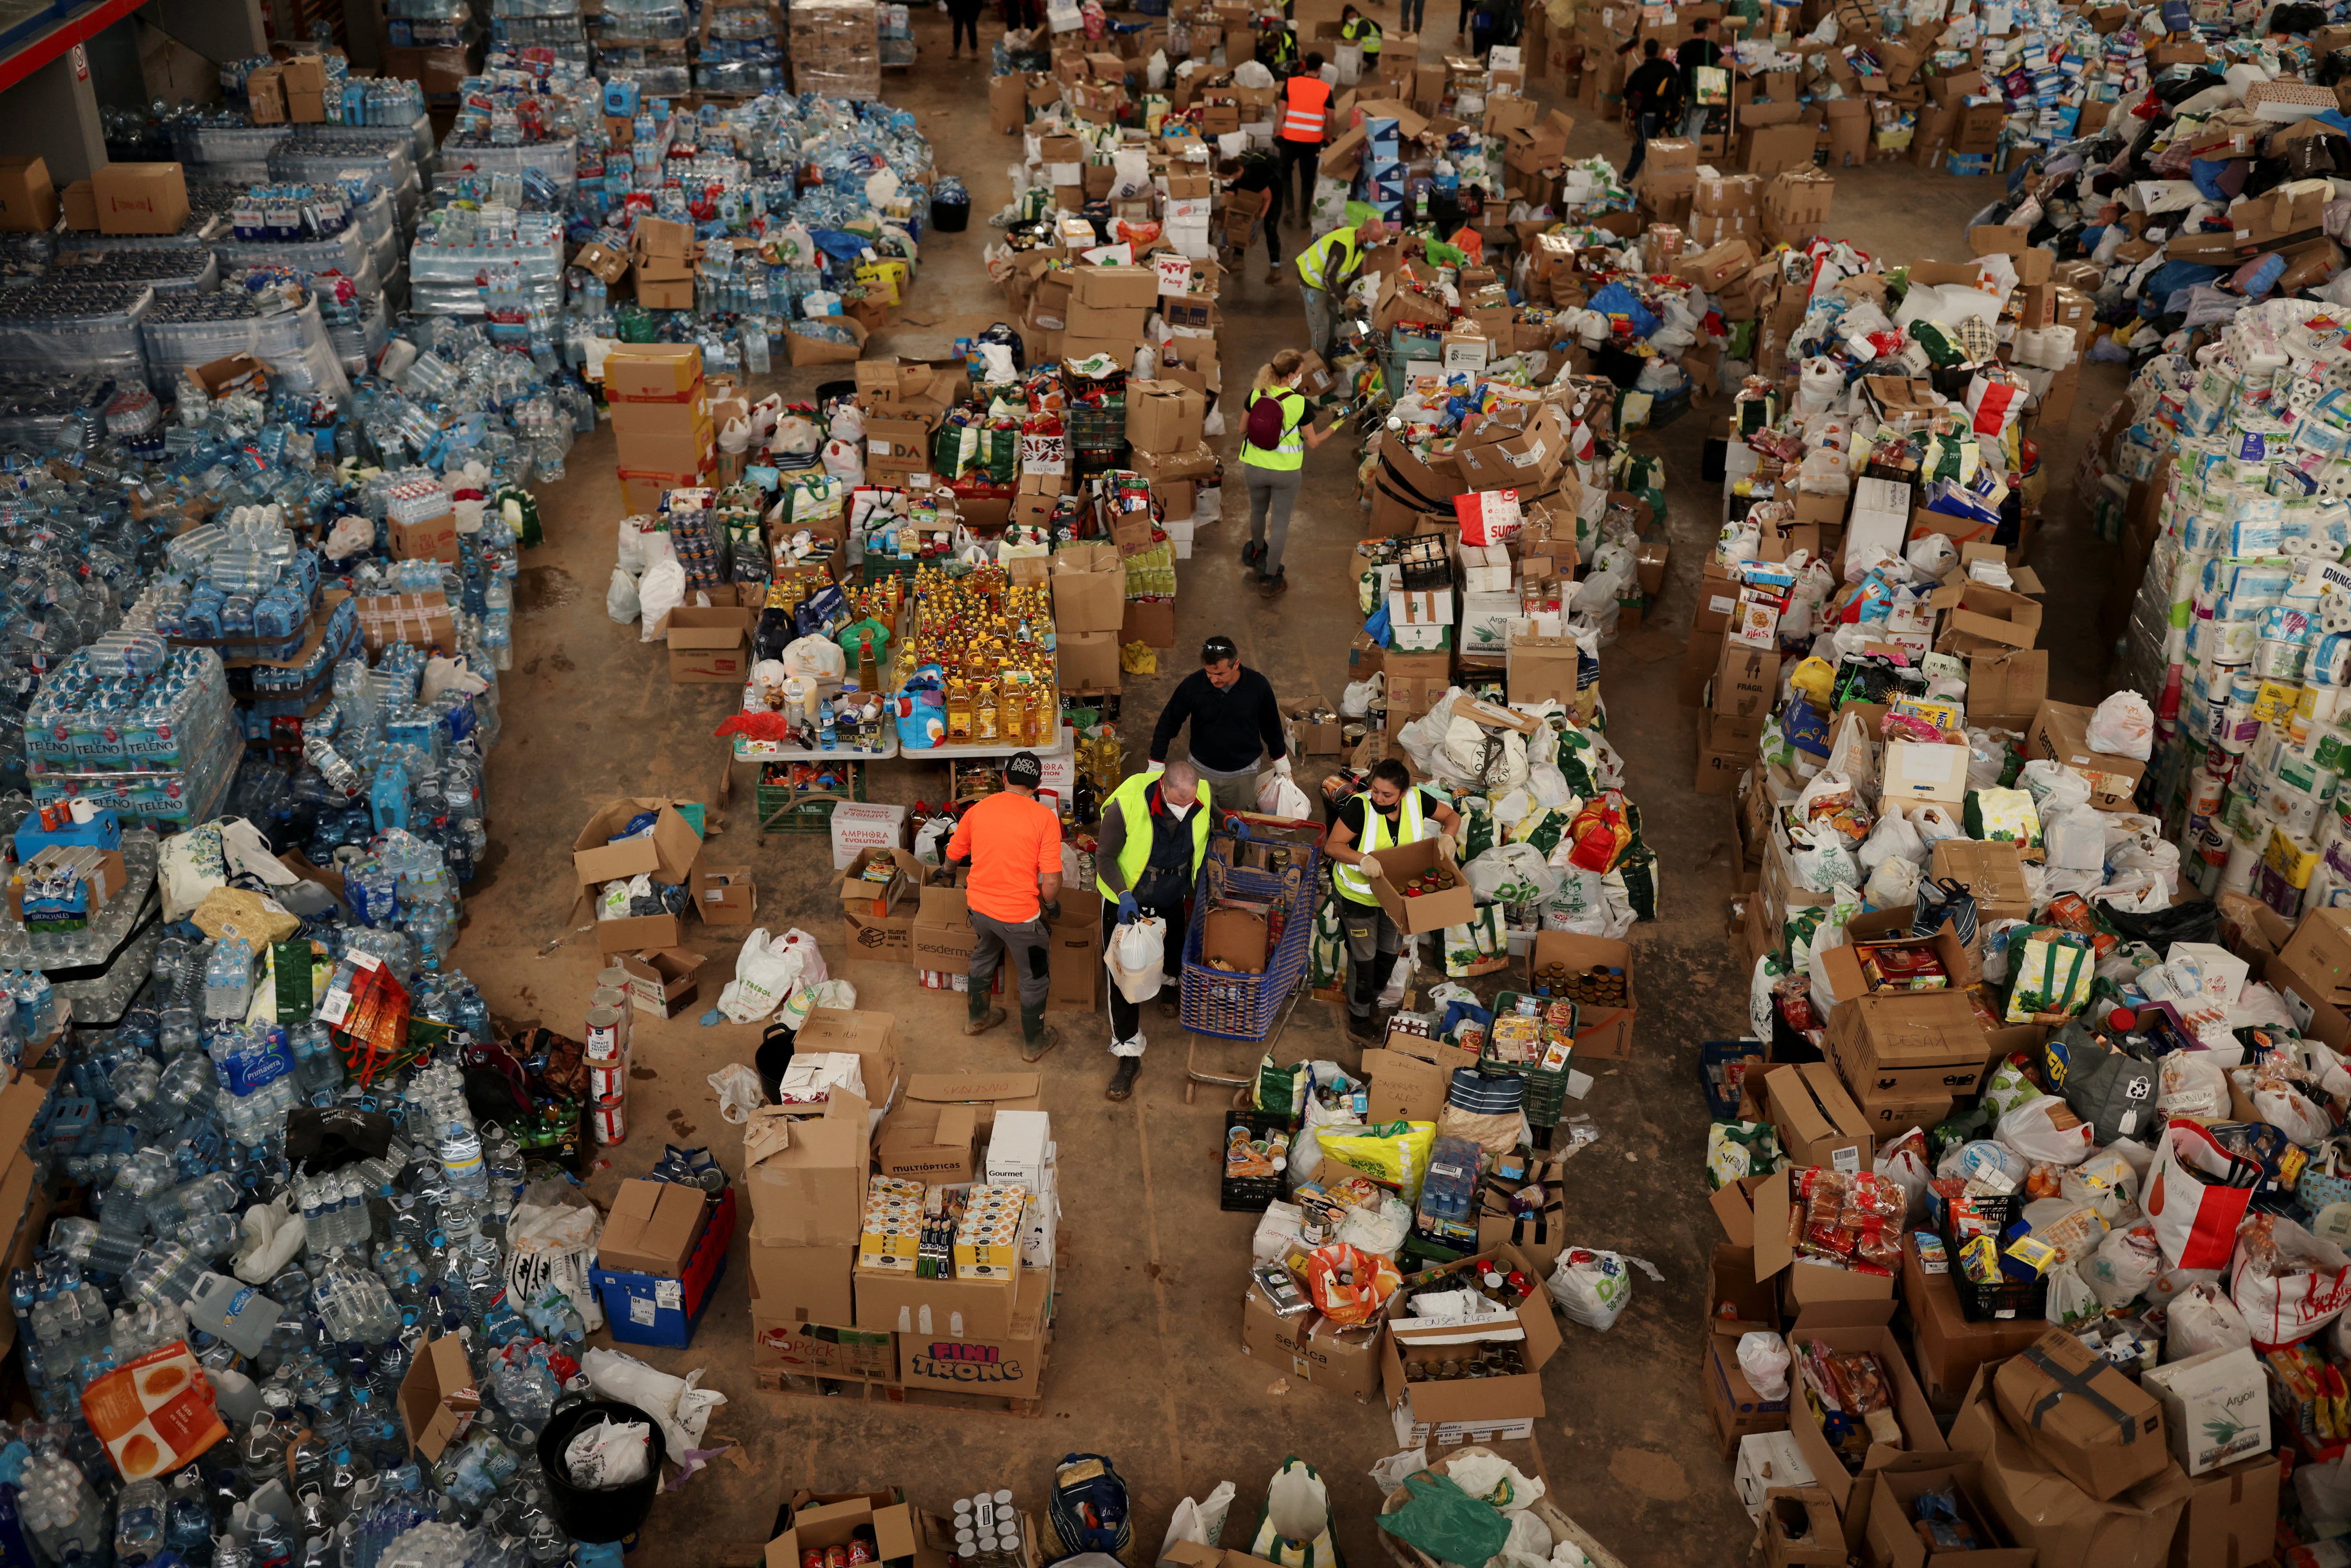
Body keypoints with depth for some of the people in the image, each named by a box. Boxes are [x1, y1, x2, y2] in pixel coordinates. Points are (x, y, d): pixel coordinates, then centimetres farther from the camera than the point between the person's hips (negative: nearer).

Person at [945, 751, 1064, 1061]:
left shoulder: (978, 810, -3)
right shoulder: (1044, 817, -16)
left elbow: (953, 856, 13)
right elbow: (1051, 883, -20)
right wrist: (1050, 905, 2)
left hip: (978, 906, 5)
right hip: (1019, 914, -5)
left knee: (984, 955, 33)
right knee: (1035, 978, 18)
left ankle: (977, 1017, 51)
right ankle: (1033, 1042, 34)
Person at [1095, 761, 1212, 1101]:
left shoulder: (1204, 798, -21)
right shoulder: (1127, 805, -34)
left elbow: (1215, 814, 7)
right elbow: (1105, 856, -21)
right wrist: (1124, 894, -35)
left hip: (1173, 897, 4)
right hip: (1127, 900, -4)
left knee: (1174, 948, 28)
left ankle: (1171, 982, 65)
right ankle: (1128, 1053, 8)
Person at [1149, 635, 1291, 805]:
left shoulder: (1258, 686, -21)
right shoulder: (1192, 685, -23)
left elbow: (1271, 724, -3)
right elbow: (1168, 722, -9)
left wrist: (1280, 760, 9)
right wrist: (1156, 765, -8)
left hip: (1243, 773, 0)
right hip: (1202, 770, 0)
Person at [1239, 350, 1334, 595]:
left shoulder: (1256, 394, -11)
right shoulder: (1300, 403, -21)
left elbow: (1243, 430, 1)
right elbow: (1313, 442, -9)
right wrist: (1334, 427, 6)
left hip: (1255, 467, 4)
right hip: (1286, 472, -4)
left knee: (1258, 511, 29)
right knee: (1281, 523, 11)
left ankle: (1258, 551, 57)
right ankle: (1269, 579, 16)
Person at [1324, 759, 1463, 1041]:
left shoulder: (1417, 799, -21)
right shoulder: (1360, 806, -32)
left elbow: (1452, 816, -4)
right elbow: (1332, 846, -29)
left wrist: (1446, 837, -26)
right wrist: (1362, 859, -46)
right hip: (1359, 893, -4)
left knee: (1390, 949, 23)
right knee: (1363, 954, 10)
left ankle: (1374, 997, 50)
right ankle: (1358, 1015, 32)